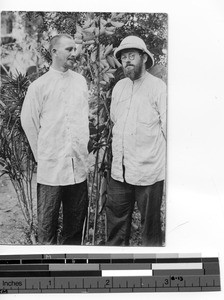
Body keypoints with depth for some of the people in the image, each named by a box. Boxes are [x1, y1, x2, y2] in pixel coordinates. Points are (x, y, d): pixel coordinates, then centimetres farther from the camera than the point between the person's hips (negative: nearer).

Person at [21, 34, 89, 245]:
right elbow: (28, 121, 1)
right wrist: (41, 154, 5)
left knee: (76, 220, 13)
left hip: (78, 166, 4)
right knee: (47, 222, 7)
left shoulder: (80, 81, 9)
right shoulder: (39, 85, -4)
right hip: (50, 168, -3)